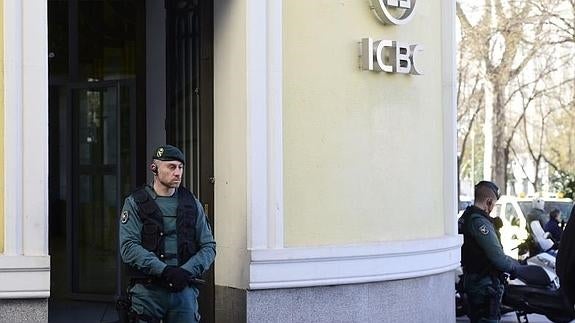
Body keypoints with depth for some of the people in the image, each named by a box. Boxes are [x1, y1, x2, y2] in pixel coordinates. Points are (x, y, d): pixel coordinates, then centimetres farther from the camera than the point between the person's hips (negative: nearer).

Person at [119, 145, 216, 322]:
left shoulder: (192, 203, 10)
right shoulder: (135, 203, 1)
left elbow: (209, 246, 6)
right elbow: (128, 247, -10)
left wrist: (186, 271, -12)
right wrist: (164, 270, -19)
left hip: (185, 291, 3)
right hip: (147, 291, -2)